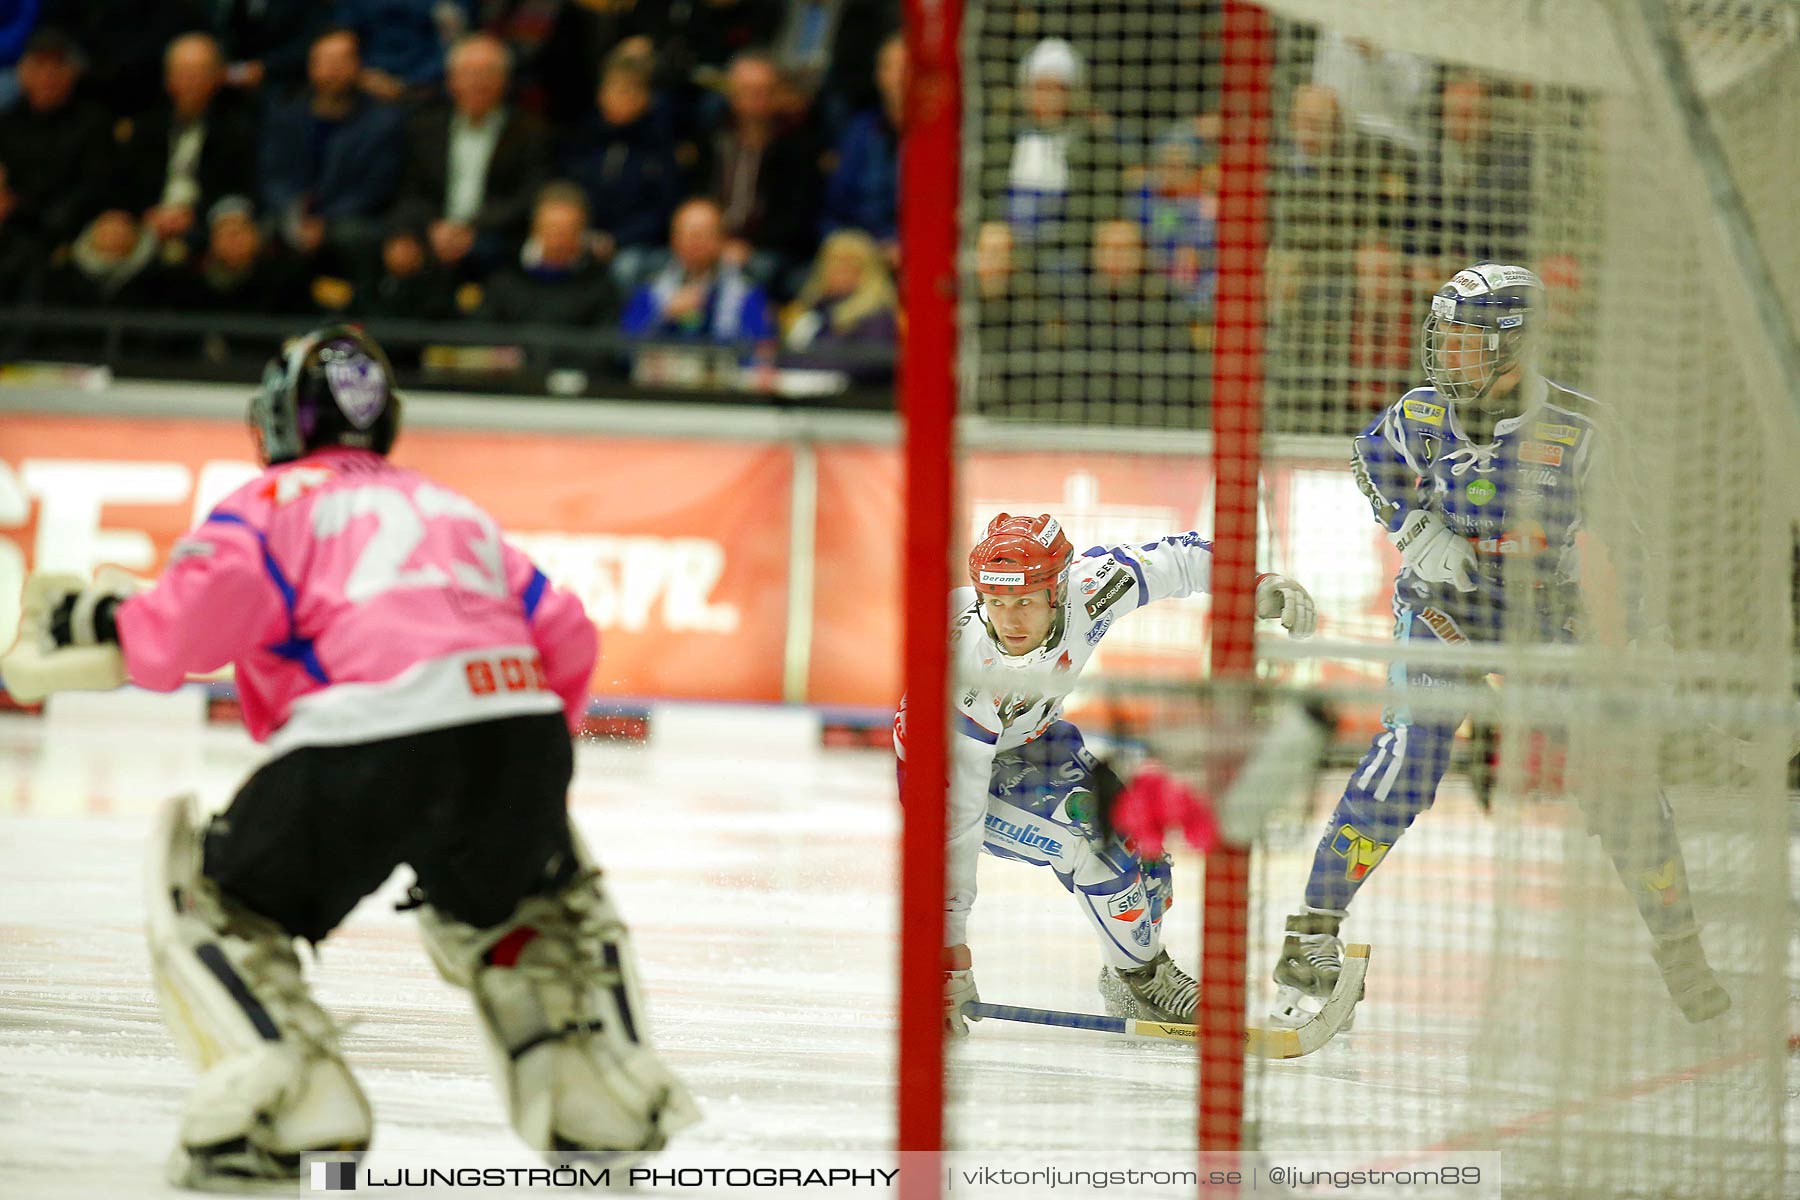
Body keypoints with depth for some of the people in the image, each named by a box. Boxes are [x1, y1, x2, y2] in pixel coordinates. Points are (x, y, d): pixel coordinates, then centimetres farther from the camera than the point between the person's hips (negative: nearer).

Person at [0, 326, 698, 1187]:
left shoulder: (273, 501, 18)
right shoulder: (453, 508, 35)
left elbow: (200, 612, -1)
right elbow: (566, 638, 27)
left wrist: (98, 624, 16)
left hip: (368, 739, -5)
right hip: (520, 727, 5)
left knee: (215, 905, 14)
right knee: (529, 906, 36)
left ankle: (289, 1107, -7)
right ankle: (601, 1088, 21)